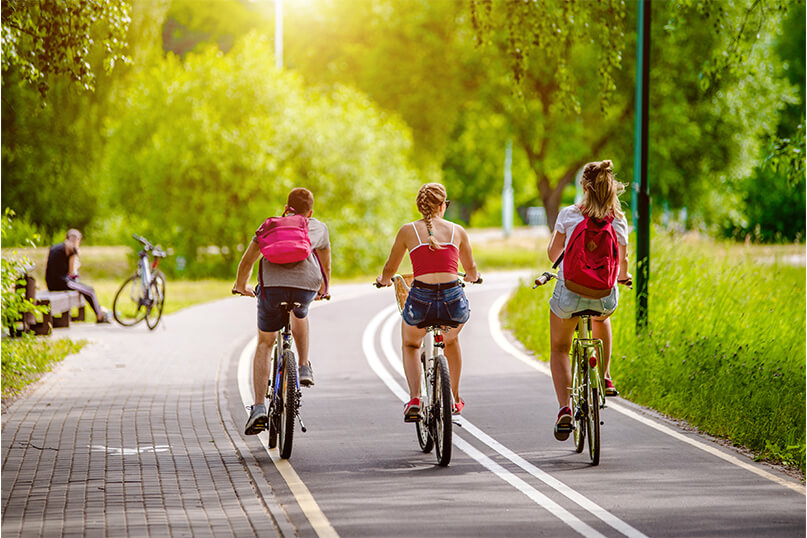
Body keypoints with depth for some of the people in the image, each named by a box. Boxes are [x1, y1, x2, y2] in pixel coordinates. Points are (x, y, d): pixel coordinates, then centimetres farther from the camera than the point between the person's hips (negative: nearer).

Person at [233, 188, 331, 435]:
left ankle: (259, 407, 1)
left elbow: (247, 261, 31)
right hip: (306, 285, 1)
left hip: (272, 286, -1)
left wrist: (241, 286, 48)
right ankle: (304, 367, 27)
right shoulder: (318, 228, 28)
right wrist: (324, 289, 60)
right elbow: (326, 264, 41)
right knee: (300, 314, 38)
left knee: (264, 344, 14)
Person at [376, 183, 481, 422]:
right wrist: (473, 277, 51)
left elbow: (388, 272, 16)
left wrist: (383, 280, 40)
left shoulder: (408, 231, 7)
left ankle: (414, 400, 10)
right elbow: (471, 270, 27)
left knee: (410, 344, 31)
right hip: (453, 301, 1)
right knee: (451, 340, 37)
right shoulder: (457, 231, 11)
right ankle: (455, 399, 40)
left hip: (421, 300, -1)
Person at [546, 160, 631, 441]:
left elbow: (553, 253, 5)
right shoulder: (618, 220, -2)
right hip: (605, 296, 2)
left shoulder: (568, 215, -6)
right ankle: (604, 379, 36)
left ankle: (564, 409, -1)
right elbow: (622, 262, 6)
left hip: (569, 293, -2)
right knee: (601, 318, 40)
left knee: (559, 349, 18)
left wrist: (557, 261, 30)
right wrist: (624, 277, 30)